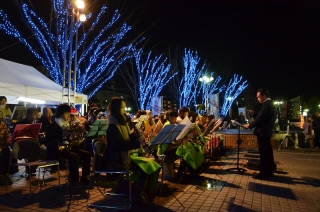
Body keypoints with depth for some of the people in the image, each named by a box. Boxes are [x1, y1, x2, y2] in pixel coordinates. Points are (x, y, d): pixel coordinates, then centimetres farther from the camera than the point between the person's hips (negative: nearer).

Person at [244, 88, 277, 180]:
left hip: (262, 132, -11)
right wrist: (253, 113, 10)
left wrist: (249, 125, -12)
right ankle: (269, 172, 25)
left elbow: (261, 119, -22)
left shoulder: (267, 105, -18)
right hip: (266, 132, 11)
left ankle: (264, 173, 1)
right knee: (267, 153, 15)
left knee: (264, 153, -5)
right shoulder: (270, 104, 16)